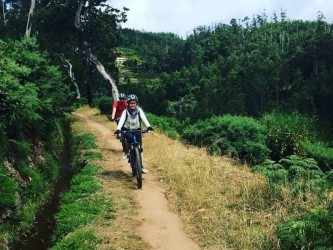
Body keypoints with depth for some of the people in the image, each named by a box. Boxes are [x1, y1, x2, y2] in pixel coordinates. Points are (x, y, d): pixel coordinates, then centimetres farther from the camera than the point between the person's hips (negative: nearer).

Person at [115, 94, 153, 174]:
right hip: (127, 130, -1)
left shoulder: (139, 110, -14)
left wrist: (148, 126, -46)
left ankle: (140, 165, 6)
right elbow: (122, 120, -30)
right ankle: (126, 152, -4)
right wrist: (118, 129, -47)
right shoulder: (126, 111, -16)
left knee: (139, 148, -6)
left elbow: (144, 118, -28)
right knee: (130, 138, -34)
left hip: (137, 130, 2)